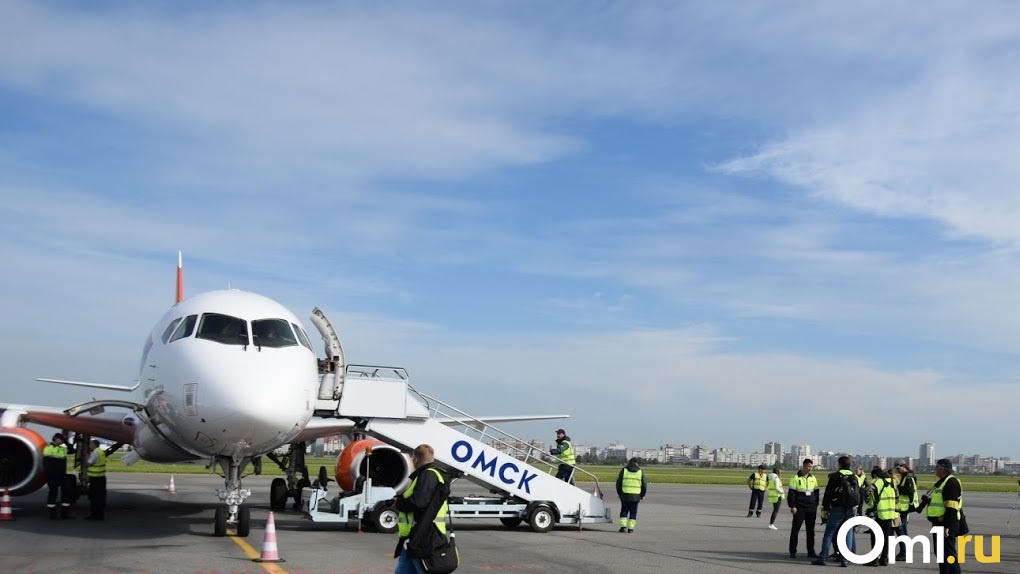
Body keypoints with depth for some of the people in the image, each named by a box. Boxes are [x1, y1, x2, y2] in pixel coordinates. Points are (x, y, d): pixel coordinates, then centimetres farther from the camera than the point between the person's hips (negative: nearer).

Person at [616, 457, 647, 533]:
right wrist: (642, 495, 20)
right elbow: (644, 485, 7)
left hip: (625, 495, 0)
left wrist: (619, 493, 17)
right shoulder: (640, 471, 4)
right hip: (636, 496, 0)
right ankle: (630, 528, 3)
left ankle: (623, 526, -1)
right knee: (633, 512, 7)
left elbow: (618, 483, 5)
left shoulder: (624, 470, 2)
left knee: (624, 511, 9)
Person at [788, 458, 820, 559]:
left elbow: (816, 493, 18)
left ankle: (811, 552, 14)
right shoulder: (796, 478, -6)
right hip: (799, 508, -5)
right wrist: (792, 506, -12)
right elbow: (791, 493, -7)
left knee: (810, 531, 8)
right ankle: (792, 552, 4)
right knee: (795, 530, -2)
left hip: (811, 509, 5)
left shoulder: (813, 478, 9)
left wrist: (816, 505, 11)